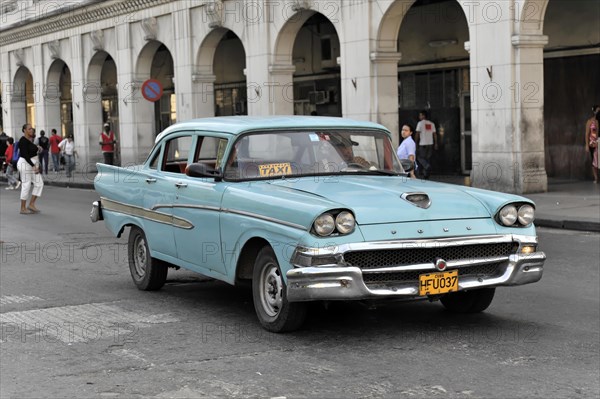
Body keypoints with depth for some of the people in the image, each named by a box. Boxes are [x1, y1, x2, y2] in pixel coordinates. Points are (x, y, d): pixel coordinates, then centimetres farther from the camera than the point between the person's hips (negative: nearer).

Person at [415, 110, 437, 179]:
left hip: (423, 144, -5)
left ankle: (427, 166, -21)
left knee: (420, 157, 5)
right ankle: (426, 175, 9)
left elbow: (417, 134, -9)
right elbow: (434, 134, 8)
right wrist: (436, 143, 12)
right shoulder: (432, 124, 8)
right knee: (428, 158, 9)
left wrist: (415, 142, 0)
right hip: (430, 144, 5)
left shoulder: (420, 123, -7)